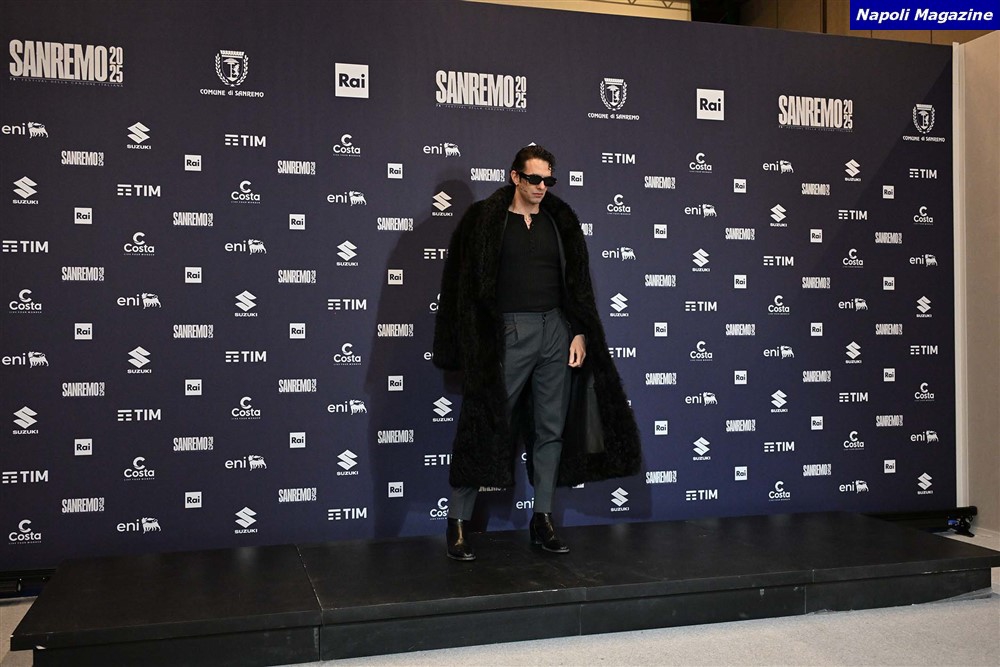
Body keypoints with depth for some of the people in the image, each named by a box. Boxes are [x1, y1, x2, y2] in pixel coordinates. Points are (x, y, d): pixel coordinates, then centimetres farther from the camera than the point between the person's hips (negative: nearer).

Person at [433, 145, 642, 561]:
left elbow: (577, 282, 12)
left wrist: (580, 333, 3)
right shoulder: (485, 219, -1)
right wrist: (474, 347, -8)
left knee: (551, 429, 8)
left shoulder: (560, 221, 11)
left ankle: (542, 519, 19)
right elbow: (468, 285, -2)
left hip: (555, 330, 4)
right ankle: (458, 520, 7)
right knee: (486, 426, -2)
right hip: (507, 334, -4)